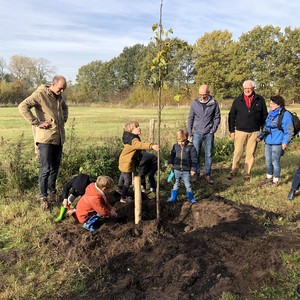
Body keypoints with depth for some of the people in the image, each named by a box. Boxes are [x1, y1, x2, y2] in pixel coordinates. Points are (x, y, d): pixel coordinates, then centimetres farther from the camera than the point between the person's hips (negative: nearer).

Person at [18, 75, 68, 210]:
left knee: (55, 167, 15)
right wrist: (37, 123, -20)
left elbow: (65, 107, 33)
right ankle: (43, 197, 8)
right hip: (46, 138, -7)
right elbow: (23, 106, -20)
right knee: (45, 169, -4)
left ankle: (52, 192, 30)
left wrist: (64, 119, 15)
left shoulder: (59, 96, 12)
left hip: (59, 138, 7)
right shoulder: (40, 94, -11)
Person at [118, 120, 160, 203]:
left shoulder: (133, 137, 0)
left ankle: (120, 188, 58)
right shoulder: (133, 139, -33)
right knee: (128, 181, 1)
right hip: (127, 163, -11)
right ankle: (123, 198, 17)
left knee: (123, 175, 33)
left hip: (124, 161, 11)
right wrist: (151, 146, -67)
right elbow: (140, 145, -53)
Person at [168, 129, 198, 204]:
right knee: (176, 184, 15)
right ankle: (173, 198, 26)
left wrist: (193, 169, -10)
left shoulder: (191, 147, -11)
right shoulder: (175, 146, -1)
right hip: (176, 170, 3)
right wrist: (170, 163, 2)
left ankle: (191, 198, 24)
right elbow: (172, 155, 14)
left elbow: (194, 159, -8)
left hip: (186, 170, -3)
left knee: (188, 185, 7)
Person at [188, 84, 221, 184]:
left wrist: (213, 130, -6)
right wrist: (189, 133, 1)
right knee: (196, 154, 4)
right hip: (197, 133, 1)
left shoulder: (214, 103, -3)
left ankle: (208, 174, 18)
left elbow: (217, 117, 3)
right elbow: (190, 118, 4)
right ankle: (196, 174, 17)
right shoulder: (195, 103, -1)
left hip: (209, 134, 0)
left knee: (209, 155, 6)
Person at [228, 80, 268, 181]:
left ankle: (247, 173, 17)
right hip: (240, 131, 0)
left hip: (254, 132, 1)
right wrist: (232, 130, 0)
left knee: (250, 153, 7)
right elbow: (232, 116, 4)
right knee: (237, 152, 2)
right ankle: (233, 171, 14)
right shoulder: (238, 100, 2)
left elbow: (265, 115, 8)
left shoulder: (260, 100, 3)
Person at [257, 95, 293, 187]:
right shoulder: (270, 113, 11)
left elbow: (289, 131, -12)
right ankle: (269, 177, 34)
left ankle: (275, 181, 18)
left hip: (277, 143, -7)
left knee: (275, 162, 3)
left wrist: (285, 142, -18)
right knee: (268, 161, 16)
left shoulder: (285, 115, -12)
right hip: (268, 142, 7)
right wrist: (260, 136, 13)